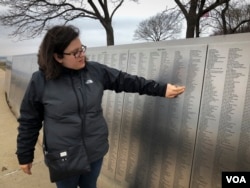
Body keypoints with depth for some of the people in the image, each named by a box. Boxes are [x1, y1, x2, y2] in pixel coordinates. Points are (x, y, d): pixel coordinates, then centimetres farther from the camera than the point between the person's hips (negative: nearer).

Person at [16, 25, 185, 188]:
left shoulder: (95, 70, -6)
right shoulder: (40, 81, -13)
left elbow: (126, 81, -4)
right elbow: (29, 122, -4)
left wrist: (161, 89, -8)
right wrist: (25, 155, 3)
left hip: (95, 152, 3)